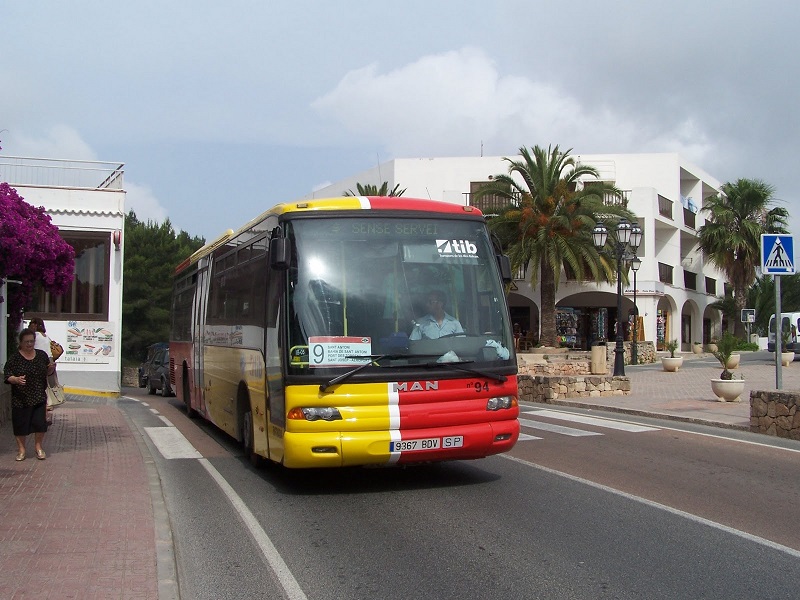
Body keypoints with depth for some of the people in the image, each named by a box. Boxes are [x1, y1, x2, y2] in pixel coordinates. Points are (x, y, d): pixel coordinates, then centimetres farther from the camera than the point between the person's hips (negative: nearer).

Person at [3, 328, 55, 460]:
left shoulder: (42, 355, 6)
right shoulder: (14, 358, -5)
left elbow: (47, 373, 16)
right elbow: (7, 376, -8)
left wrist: (51, 368, -6)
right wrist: (16, 380, -27)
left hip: (39, 397, 2)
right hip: (20, 398, -2)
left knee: (40, 422, 2)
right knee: (20, 424, 4)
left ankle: (38, 446, 21)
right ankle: (21, 448, 20)